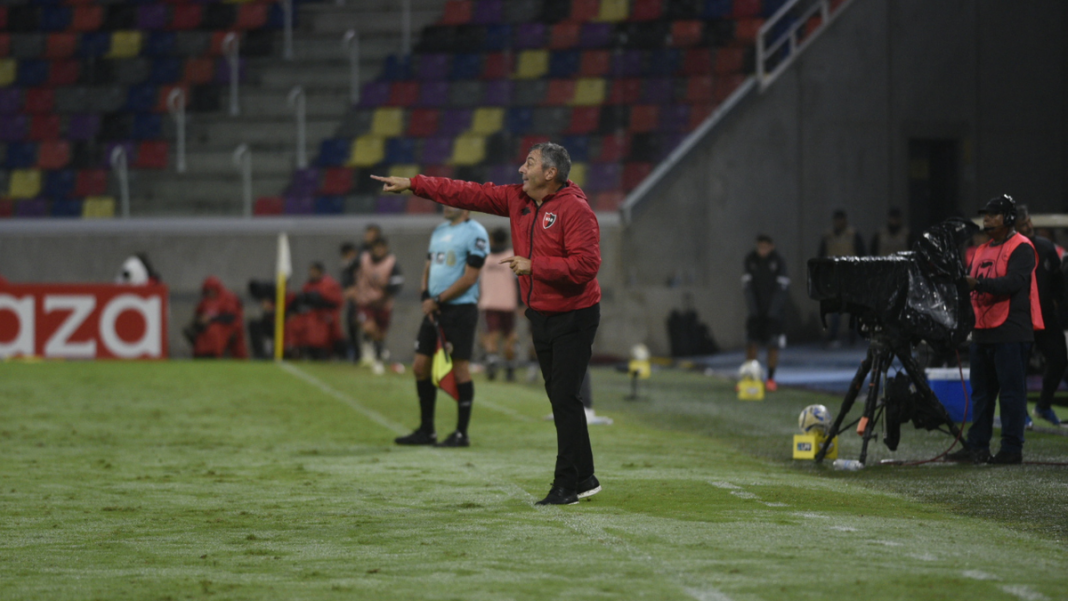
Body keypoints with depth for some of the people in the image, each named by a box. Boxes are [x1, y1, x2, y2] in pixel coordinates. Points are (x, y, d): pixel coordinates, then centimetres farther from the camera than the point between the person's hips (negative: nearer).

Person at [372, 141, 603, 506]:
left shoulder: (575, 209, -17)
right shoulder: (517, 199, 7)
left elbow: (586, 264, -24)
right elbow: (469, 194, 9)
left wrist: (534, 266, -21)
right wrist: (413, 185, 8)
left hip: (573, 317, -8)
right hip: (541, 315, 8)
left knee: (565, 398, -10)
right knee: (559, 398, 10)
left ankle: (567, 485, -6)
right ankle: (584, 479, 18)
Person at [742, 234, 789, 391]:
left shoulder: (778, 262, -9)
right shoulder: (750, 260, -2)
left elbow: (780, 288, -10)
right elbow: (748, 285, -1)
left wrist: (773, 311, -14)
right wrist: (752, 308, -9)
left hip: (774, 308, -2)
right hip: (757, 309, 2)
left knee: (772, 345, -4)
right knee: (751, 343, -4)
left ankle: (771, 379, 4)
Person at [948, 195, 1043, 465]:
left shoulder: (1020, 248, -7)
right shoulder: (983, 251, 20)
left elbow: (1014, 283, -21)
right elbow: (973, 282, 21)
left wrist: (979, 283, -30)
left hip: (1010, 333, -9)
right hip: (983, 331, 9)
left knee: (1012, 392, -5)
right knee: (981, 392, 10)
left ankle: (1012, 449, -3)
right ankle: (976, 447, 14)